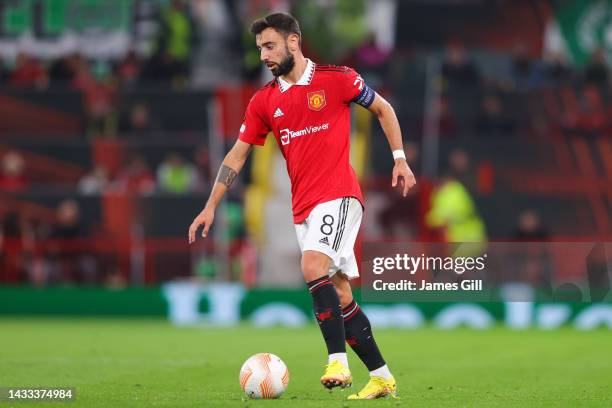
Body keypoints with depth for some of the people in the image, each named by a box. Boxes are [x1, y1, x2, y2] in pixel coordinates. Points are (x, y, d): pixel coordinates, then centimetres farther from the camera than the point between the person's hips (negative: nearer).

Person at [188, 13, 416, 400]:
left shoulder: (336, 78, -4)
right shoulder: (264, 101, 9)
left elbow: (383, 109, 8)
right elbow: (238, 155, 12)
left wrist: (400, 158, 2)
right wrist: (211, 207, 7)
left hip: (339, 195, -6)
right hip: (303, 206, 6)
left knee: (313, 265, -27)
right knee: (339, 294, 6)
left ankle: (337, 361, -27)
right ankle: (382, 377, 13)